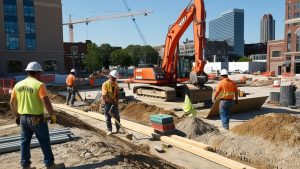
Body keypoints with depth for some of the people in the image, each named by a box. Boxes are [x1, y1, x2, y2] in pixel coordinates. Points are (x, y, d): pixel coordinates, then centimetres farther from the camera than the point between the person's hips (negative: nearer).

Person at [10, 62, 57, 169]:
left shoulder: (18, 85, 4)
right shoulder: (39, 85, -16)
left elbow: (12, 103, 11)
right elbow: (46, 102, -22)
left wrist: (17, 116, 22)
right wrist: (53, 115, -11)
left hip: (23, 118, 6)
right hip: (37, 119, -6)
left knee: (25, 141, 17)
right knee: (45, 142, 8)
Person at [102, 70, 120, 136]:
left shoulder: (116, 84, 2)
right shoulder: (105, 84, -17)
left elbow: (117, 94, 7)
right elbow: (105, 96, -21)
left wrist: (116, 101, -8)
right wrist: (113, 101, -23)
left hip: (114, 102, 5)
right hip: (107, 103, -5)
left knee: (117, 116, 8)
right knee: (108, 117, 3)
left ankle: (118, 129, 22)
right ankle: (109, 130, 15)